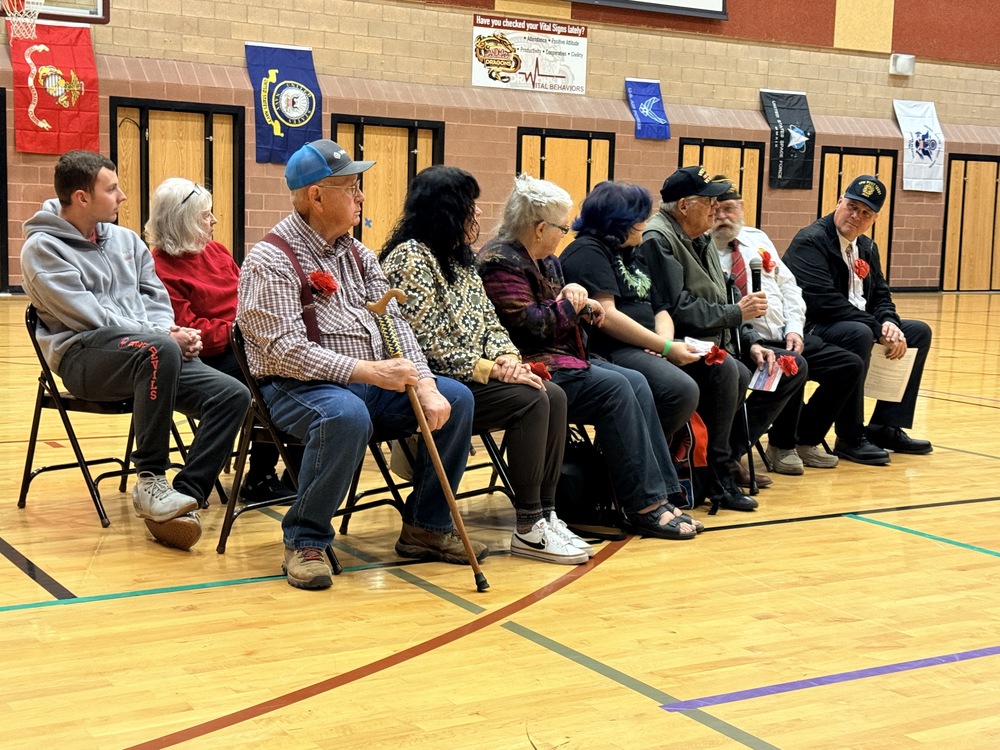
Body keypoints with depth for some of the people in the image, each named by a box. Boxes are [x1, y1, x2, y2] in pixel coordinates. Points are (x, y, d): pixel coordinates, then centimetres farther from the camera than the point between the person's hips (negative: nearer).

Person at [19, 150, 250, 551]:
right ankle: (150, 480, -26)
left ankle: (182, 498, -19)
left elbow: (156, 298, 16)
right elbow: (88, 316, -12)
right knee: (160, 350, -39)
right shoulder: (42, 248, -3)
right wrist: (162, 335, -15)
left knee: (232, 394, -17)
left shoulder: (126, 239, 18)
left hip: (149, 354, 7)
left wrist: (171, 333, -7)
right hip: (85, 355, -6)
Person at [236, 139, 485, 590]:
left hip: (370, 381, 8)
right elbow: (286, 350, -22)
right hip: (299, 385, -8)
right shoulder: (271, 260, -12)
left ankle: (425, 527, 7)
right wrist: (366, 370, -30)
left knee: (456, 399, -5)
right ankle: (305, 541, -19)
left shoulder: (356, 253, 13)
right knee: (347, 415, -39)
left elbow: (393, 320, 6)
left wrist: (425, 385, -10)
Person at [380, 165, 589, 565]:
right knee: (530, 401, -23)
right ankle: (528, 528, -17)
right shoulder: (410, 257, -12)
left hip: (471, 379, 9)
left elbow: (490, 322, 16)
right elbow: (426, 343, -19)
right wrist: (490, 369, -17)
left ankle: (545, 515, -10)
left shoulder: (461, 259, 17)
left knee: (553, 396, -11)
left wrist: (508, 357, -6)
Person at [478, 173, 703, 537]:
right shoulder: (501, 262, -13)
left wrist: (582, 306, 4)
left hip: (564, 358, 10)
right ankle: (645, 506, -19)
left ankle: (660, 496, -13)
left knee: (635, 383, -9)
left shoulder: (543, 261, 18)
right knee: (615, 389, -22)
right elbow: (530, 326, -20)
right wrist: (568, 305, -4)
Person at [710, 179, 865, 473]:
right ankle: (781, 445, -8)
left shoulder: (758, 239, 16)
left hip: (788, 337, 7)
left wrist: (794, 329, 1)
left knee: (850, 365, -4)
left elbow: (788, 287, 16)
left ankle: (806, 439, 9)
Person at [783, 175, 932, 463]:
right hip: (811, 330, -10)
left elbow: (881, 296, 15)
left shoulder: (867, 247, 14)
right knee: (858, 333, -37)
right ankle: (850, 438, -24)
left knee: (919, 332, 5)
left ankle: (885, 427, 4)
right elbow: (824, 301, -26)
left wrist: (889, 323, -10)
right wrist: (877, 329, -24)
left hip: (859, 326, 10)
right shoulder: (810, 241, -14)